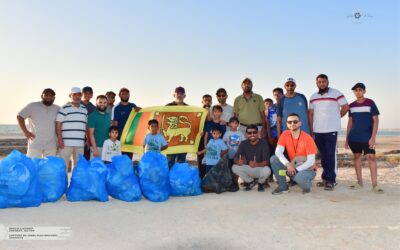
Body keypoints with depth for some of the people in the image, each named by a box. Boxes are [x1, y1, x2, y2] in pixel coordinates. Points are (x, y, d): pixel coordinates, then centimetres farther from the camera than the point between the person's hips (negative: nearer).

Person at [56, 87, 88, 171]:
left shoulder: (84, 109, 16)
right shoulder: (64, 108, -1)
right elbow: (58, 124, -4)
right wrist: (60, 139, -11)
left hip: (80, 144, 5)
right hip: (66, 142, -5)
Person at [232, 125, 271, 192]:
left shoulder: (263, 143, -14)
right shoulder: (244, 144, -5)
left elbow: (266, 161, -22)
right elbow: (236, 158, -13)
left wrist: (256, 164, -43)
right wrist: (238, 161, -39)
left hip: (260, 168, -2)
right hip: (248, 169, 3)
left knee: (267, 170, -36)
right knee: (234, 167, -24)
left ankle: (261, 183, 3)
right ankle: (250, 182, 5)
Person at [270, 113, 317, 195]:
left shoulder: (307, 138, -18)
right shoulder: (285, 134, -6)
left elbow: (311, 161, -20)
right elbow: (278, 152, -17)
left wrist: (296, 169, -28)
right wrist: (288, 164, -31)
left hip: (307, 169, -4)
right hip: (291, 166, 4)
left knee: (299, 177, -38)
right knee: (273, 159, -17)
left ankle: (307, 185, 1)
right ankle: (283, 186, -3)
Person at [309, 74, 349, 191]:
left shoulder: (336, 93, -2)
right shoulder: (313, 97, 13)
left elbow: (346, 107, -1)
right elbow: (311, 114, 12)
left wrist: (336, 118, 7)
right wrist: (311, 130, 6)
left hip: (331, 130, -5)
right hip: (317, 131, 5)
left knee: (330, 155, -7)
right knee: (323, 155, 10)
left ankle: (330, 180, -2)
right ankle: (325, 178, 19)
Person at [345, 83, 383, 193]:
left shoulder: (370, 103, -3)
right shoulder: (352, 105, 8)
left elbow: (376, 121, -5)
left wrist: (373, 137, -13)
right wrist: (347, 138, 11)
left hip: (367, 137, -4)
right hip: (354, 137, 4)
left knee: (371, 157, -10)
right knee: (357, 157, 8)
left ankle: (375, 185, -7)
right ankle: (359, 182, 17)